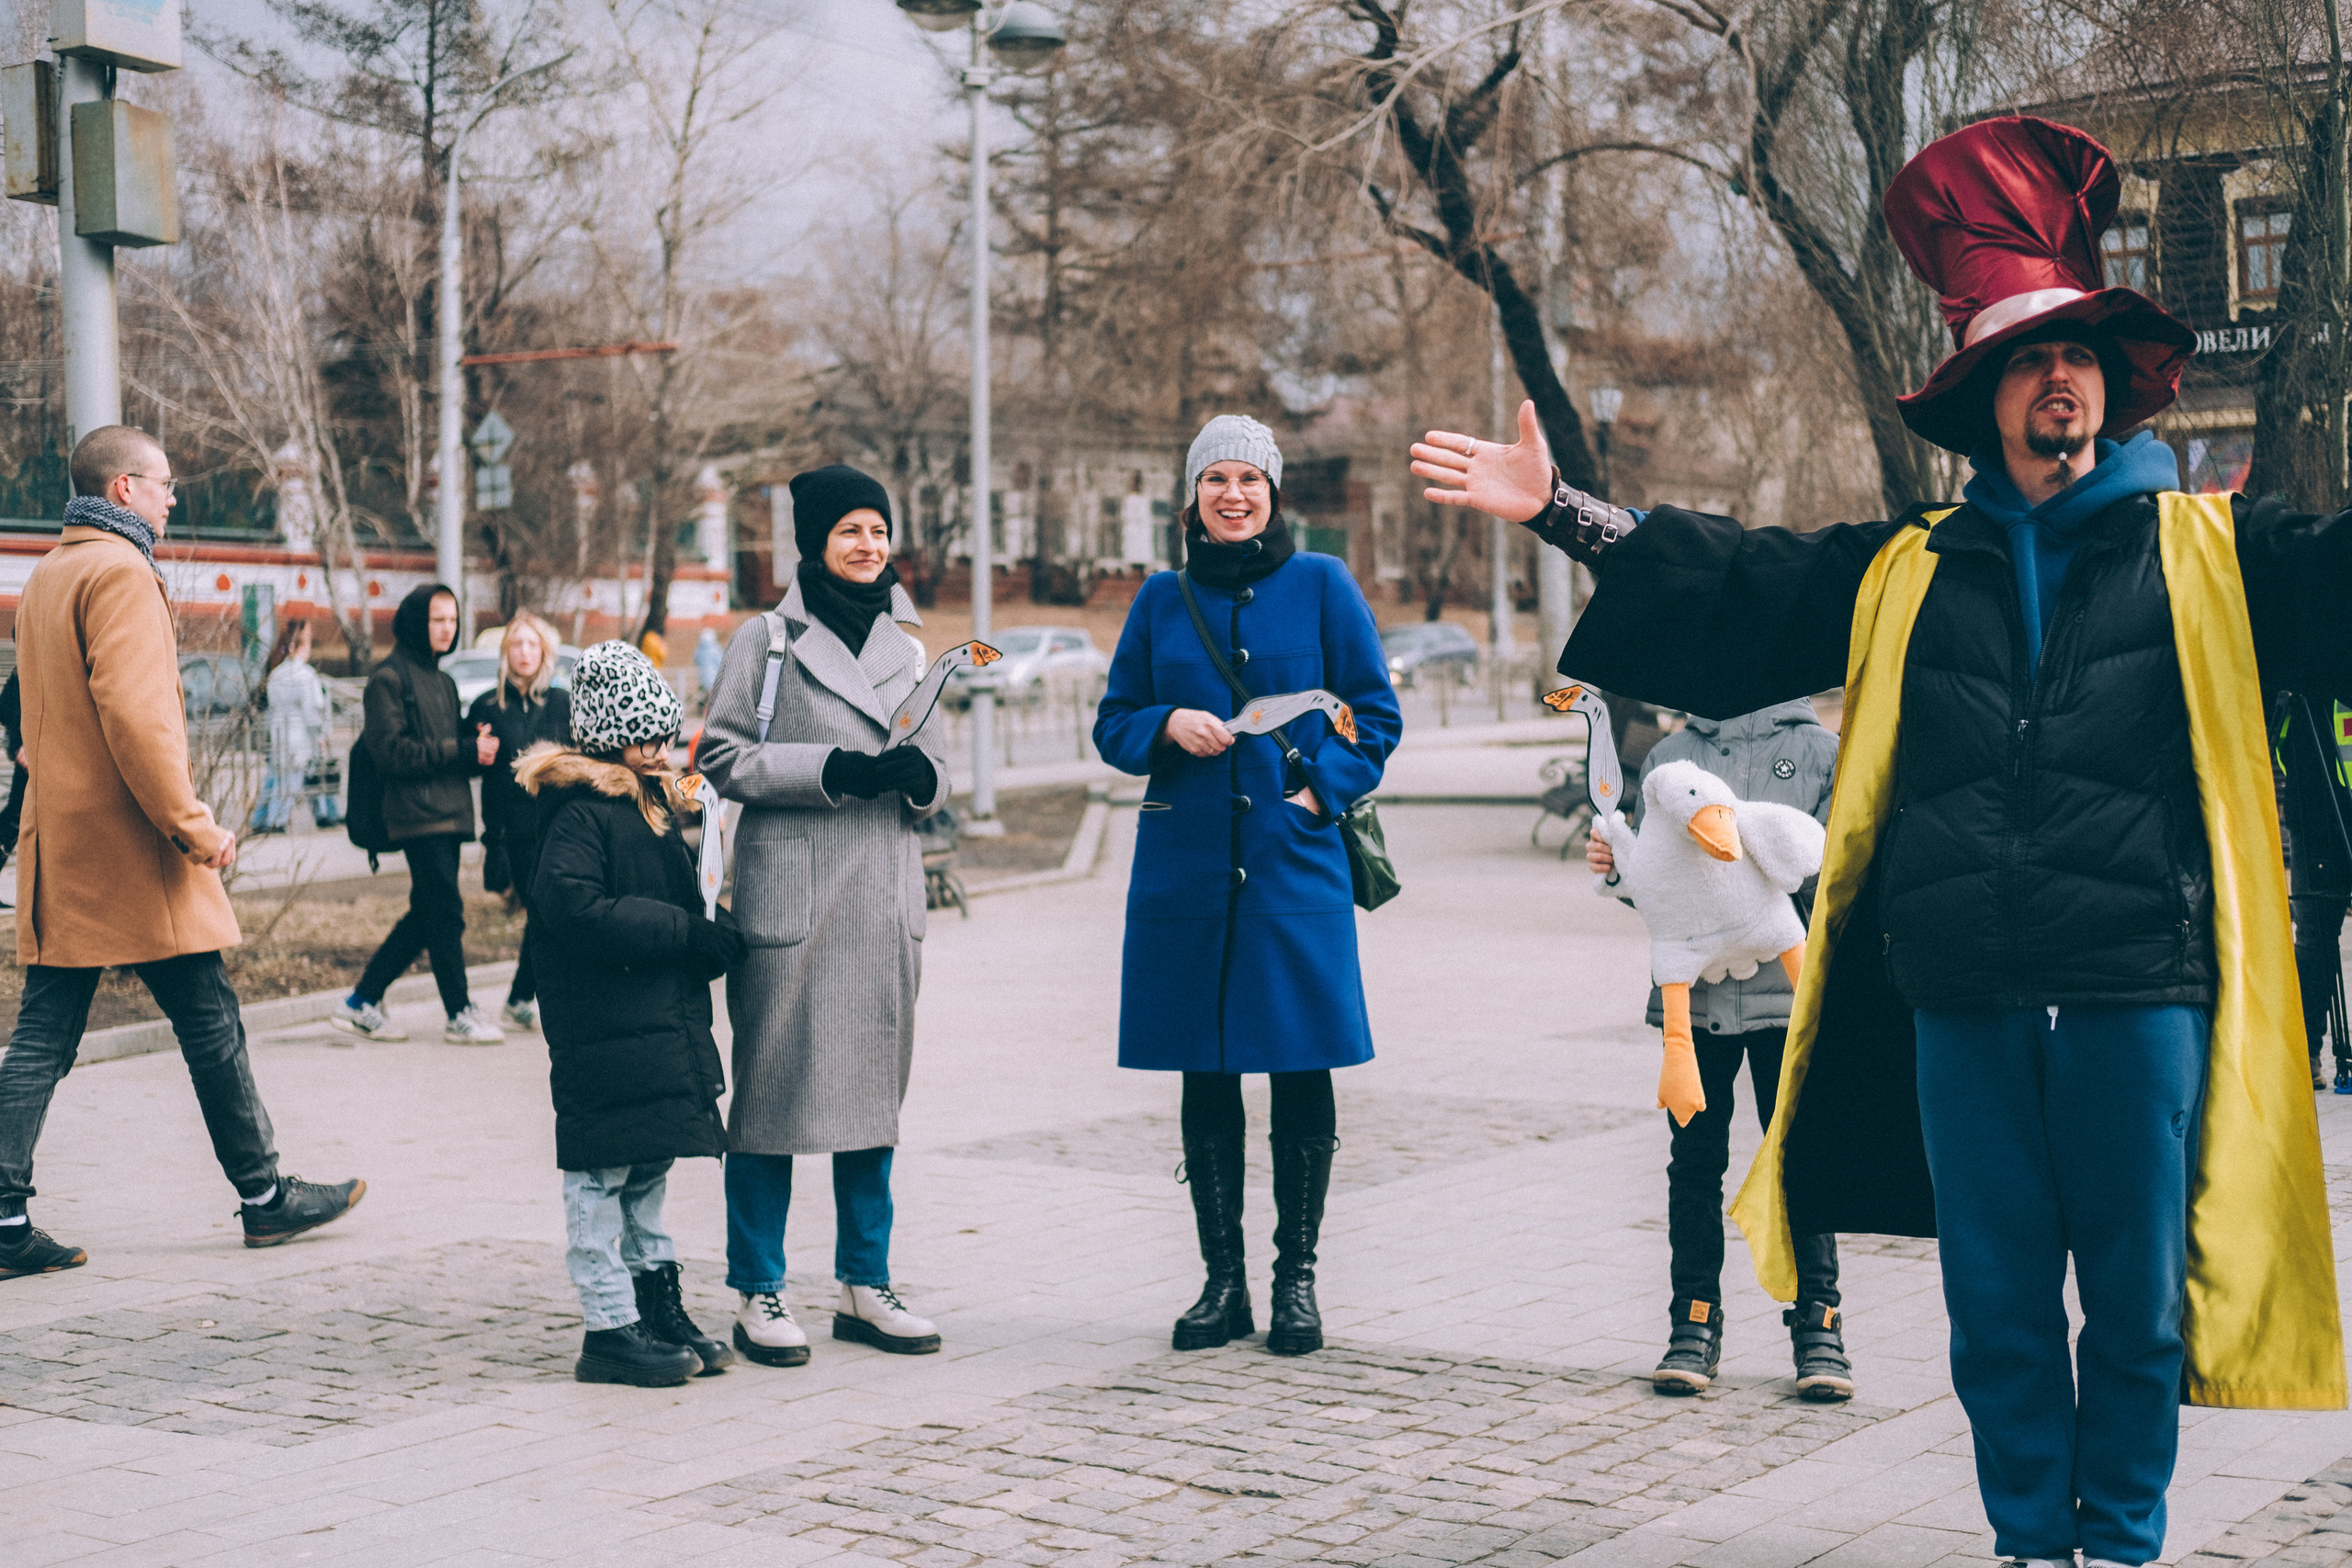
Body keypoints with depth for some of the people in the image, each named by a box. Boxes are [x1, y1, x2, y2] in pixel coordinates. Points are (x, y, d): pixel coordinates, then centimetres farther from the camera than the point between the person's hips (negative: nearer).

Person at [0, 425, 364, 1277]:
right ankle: (263, 1196, 12)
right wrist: (191, 824, -19)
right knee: (210, 1024, 3)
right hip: (129, 849, -9)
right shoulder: (120, 571, -12)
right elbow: (132, 711, -23)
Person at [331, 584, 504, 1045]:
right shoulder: (389, 678, -6)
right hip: (418, 815, -9)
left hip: (449, 813, 9)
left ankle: (362, 1003, 17)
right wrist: (463, 751, -17)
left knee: (427, 916, 10)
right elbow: (391, 751, -15)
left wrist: (479, 748, -1)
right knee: (445, 912, -8)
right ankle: (460, 1015, 0)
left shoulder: (443, 682, 21)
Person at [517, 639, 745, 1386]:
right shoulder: (580, 809, -13)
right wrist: (688, 933, -23)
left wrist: (715, 936, 2)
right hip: (603, 1025, -9)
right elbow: (573, 907, -25)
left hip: (664, 1019, 9)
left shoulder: (655, 803, 15)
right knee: (603, 1173, -2)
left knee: (651, 1165, 16)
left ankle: (658, 1308, 25)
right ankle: (610, 1328, 3)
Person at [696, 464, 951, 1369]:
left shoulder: (905, 647, 16)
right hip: (790, 897, -5)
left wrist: (918, 774, -5)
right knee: (773, 1088, -3)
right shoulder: (766, 640, 1)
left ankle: (864, 1286, 17)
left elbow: (937, 773, 18)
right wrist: (830, 768, -15)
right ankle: (758, 1294, 5)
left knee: (875, 1090, 8)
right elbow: (723, 758, -5)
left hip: (885, 900, 5)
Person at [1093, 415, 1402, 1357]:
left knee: (1301, 1068, 0)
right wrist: (1167, 726, -7)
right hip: (1186, 866, 2)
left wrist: (1319, 791, -8)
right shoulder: (1162, 600, 10)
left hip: (1294, 862, -2)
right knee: (1204, 1076, 6)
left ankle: (1296, 1280, 12)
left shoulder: (1320, 586, 4)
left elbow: (1375, 715, 6)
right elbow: (1112, 724, 13)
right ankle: (1222, 1280, 16)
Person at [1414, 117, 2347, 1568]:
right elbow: (1725, 588, 19)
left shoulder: (2206, 549, 7)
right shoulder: (1908, 572, 15)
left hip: (2140, 991, -2)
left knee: (2138, 1294, 5)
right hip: (1966, 999, 3)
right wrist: (1559, 510, 16)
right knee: (1997, 1298, 9)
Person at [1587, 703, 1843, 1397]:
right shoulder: (1668, 755, 12)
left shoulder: (1819, 750, 5)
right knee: (1695, 1159, 6)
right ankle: (1694, 1326, 15)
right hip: (1693, 991, 2)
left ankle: (1817, 1324, 11)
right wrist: (1615, 866, -6)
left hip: (1787, 990, -2)